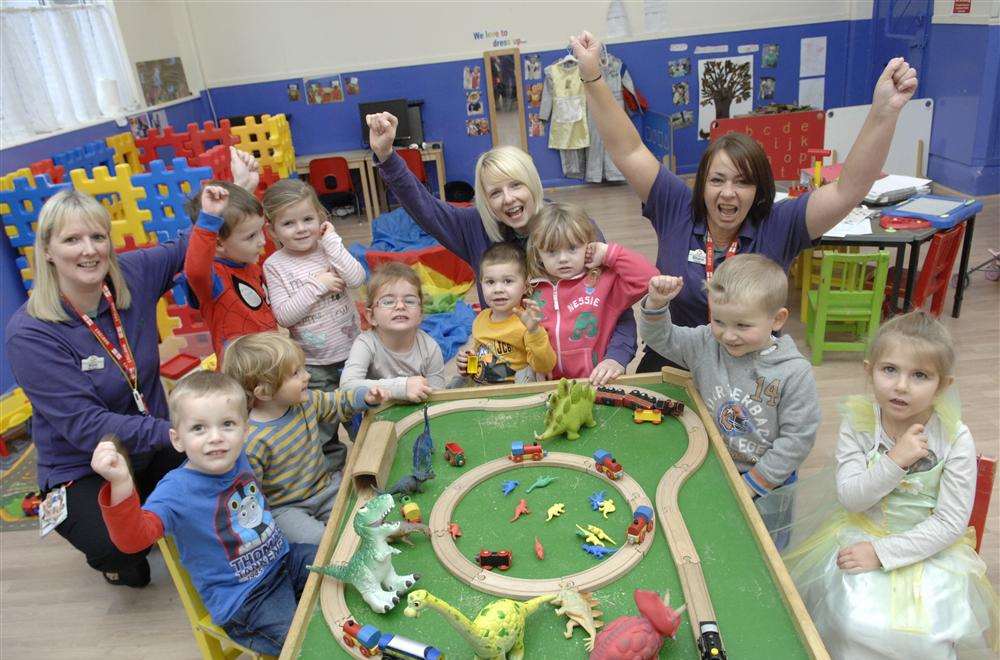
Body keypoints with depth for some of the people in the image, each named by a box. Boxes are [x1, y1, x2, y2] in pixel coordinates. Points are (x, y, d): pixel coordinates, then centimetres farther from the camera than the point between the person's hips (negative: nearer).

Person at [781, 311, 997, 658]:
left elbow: (951, 523, -12)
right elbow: (850, 498, -13)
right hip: (862, 535, 1)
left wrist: (882, 552, -18)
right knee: (857, 624, -17)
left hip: (928, 548, 0)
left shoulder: (955, 439, -14)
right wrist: (895, 460, -26)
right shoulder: (858, 421, -11)